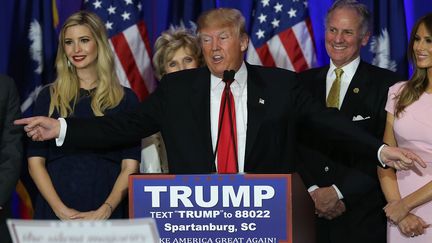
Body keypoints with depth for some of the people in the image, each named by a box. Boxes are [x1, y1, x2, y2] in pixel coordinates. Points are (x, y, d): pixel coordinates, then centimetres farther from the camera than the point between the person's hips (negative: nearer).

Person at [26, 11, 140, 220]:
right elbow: (35, 161, 2)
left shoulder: (125, 99, 4)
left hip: (106, 216, 0)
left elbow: (130, 166, -1)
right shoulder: (49, 97, 7)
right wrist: (60, 209, -11)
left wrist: (105, 210, -14)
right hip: (55, 213, 1)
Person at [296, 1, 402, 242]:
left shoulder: (386, 84, -3)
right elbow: (295, 145, 6)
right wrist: (314, 191, -8)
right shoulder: (304, 82, 10)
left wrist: (339, 192, -13)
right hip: (311, 212, 3)